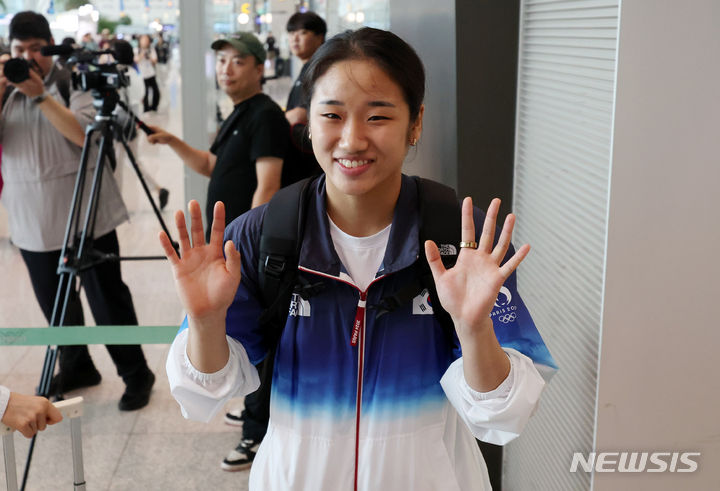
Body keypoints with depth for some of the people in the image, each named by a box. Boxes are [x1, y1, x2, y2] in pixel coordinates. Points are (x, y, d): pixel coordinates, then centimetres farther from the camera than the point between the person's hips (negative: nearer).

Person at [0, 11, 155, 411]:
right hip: (33, 221, 4)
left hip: (85, 214, -4)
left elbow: (85, 134, -18)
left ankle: (136, 375, 13)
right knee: (53, 303, 15)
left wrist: (41, 95, -22)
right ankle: (76, 367, 34)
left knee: (107, 299, 0)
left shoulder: (71, 83, -3)